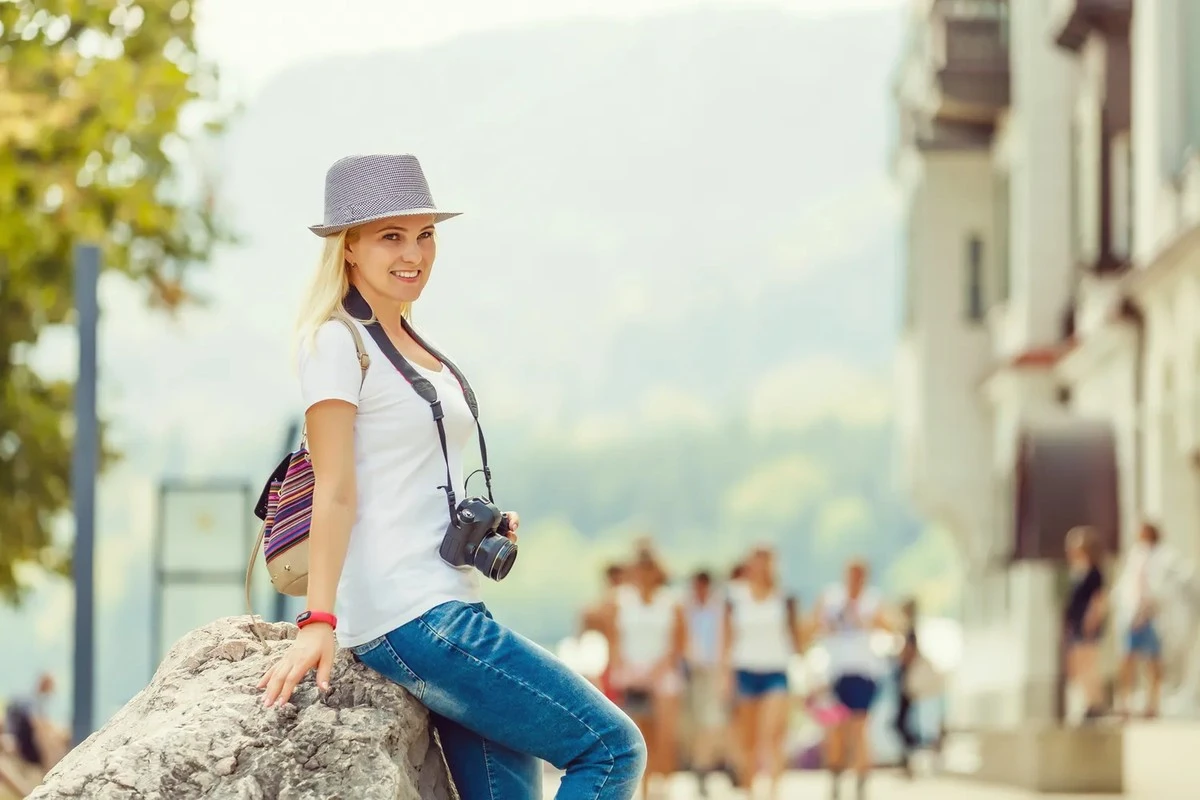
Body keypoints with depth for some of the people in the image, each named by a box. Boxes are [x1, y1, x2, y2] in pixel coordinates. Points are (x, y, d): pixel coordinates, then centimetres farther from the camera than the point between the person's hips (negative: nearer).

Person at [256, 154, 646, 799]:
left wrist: (483, 526, 10)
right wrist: (318, 622, -23)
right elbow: (335, 492, -15)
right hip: (409, 617, -9)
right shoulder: (337, 342, -6)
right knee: (612, 747, -10)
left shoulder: (419, 349, 19)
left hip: (450, 608, 9)